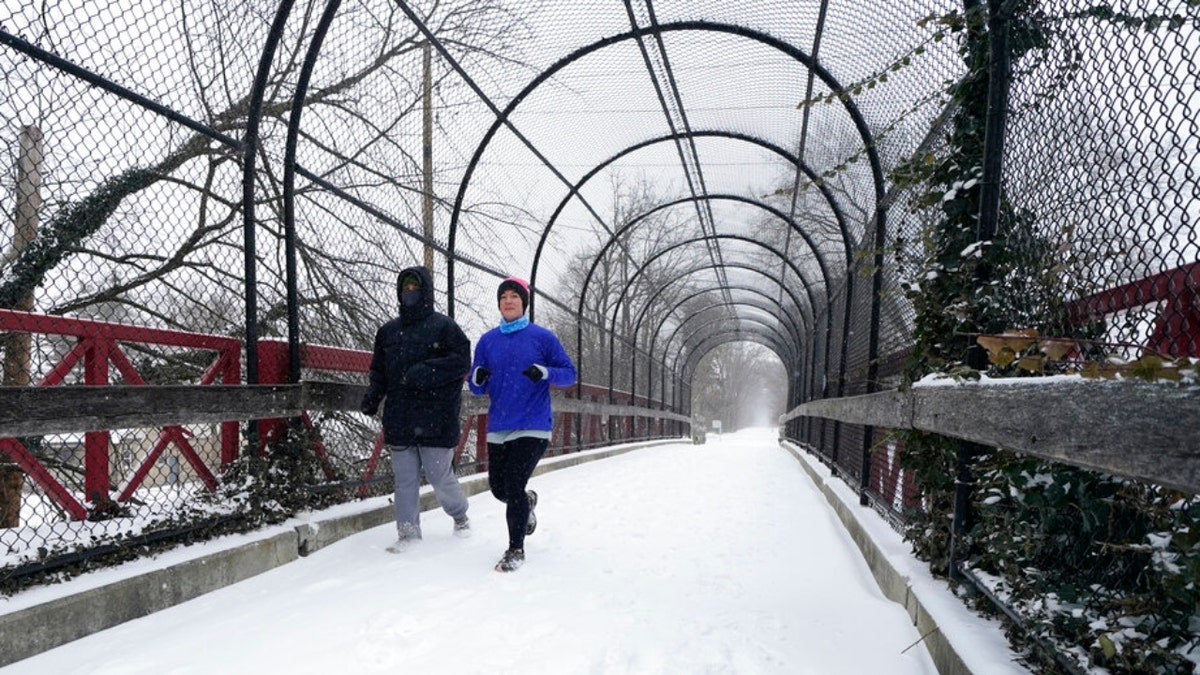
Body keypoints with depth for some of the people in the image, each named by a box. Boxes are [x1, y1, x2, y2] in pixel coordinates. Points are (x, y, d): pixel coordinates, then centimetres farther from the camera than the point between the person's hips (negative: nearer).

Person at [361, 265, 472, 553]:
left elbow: (462, 361, -10)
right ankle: (408, 533, 16)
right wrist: (373, 395, 1)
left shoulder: (443, 326, -1)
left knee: (440, 477, 1)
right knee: (404, 480, 6)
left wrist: (424, 372, -19)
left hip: (436, 420, -5)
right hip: (399, 420, 5)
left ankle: (460, 516, 27)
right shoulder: (388, 330, 15)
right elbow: (379, 370, 19)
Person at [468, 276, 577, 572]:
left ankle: (516, 549, 9)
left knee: (513, 486, -11)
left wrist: (544, 372, -20)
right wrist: (477, 378, -15)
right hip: (498, 428, 4)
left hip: (533, 426, -4)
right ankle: (527, 502, 48)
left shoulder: (543, 337, -2)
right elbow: (477, 388, 9)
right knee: (499, 489, 12)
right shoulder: (487, 340, 6)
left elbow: (569, 372, -1)